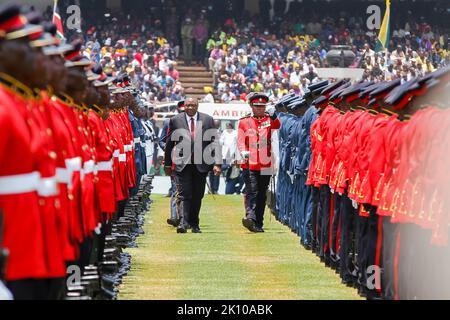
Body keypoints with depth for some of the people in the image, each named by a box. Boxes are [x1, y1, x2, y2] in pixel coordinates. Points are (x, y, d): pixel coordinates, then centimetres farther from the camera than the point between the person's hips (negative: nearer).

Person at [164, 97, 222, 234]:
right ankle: (183, 222, -18)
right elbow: (169, 143, 9)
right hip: (182, 163, -1)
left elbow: (214, 142, 2)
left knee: (197, 196, 9)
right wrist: (167, 164, 8)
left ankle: (194, 224, 19)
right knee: (184, 194, -10)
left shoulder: (208, 120, 5)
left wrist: (217, 163, -6)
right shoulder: (176, 120, 4)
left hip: (201, 164, 1)